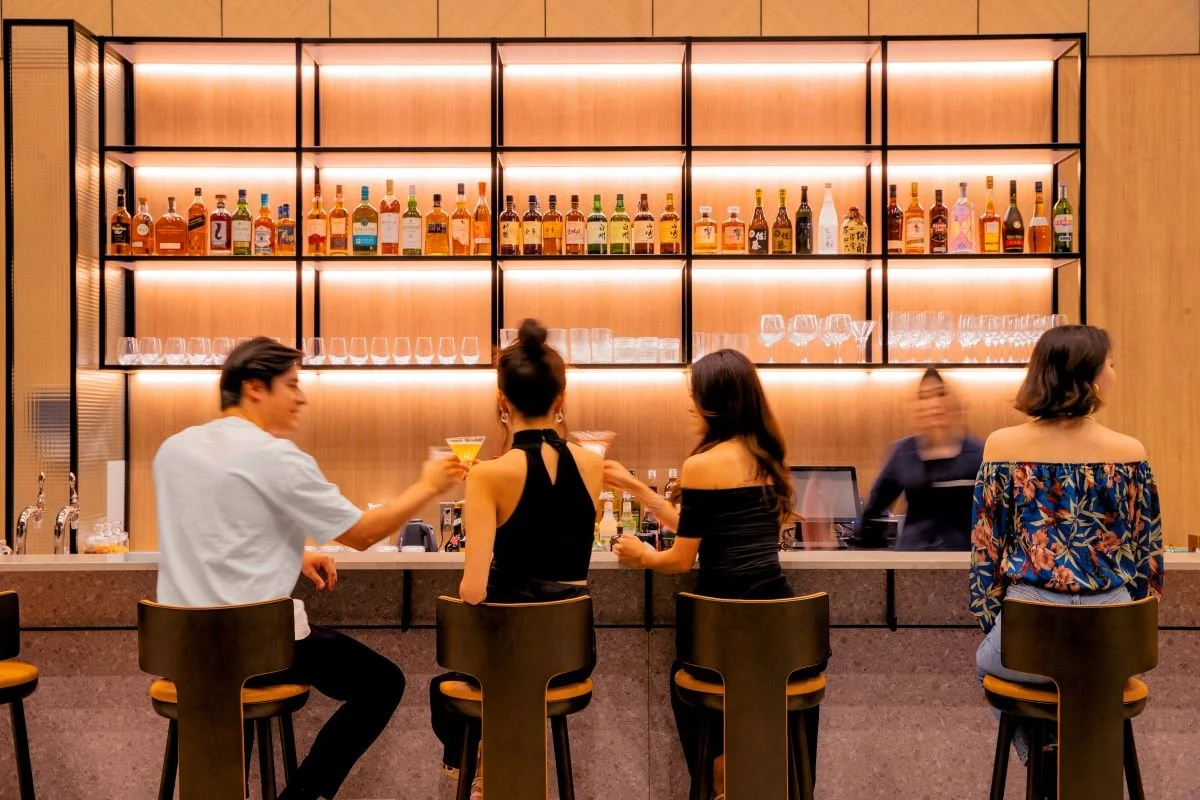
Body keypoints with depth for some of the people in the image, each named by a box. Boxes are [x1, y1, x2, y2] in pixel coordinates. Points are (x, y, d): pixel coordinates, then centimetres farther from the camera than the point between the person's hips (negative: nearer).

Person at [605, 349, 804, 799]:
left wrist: (641, 556, 13)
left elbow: (682, 559, -8)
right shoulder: (764, 458, 10)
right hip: (777, 608, 7)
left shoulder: (702, 464, -13)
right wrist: (634, 486, 21)